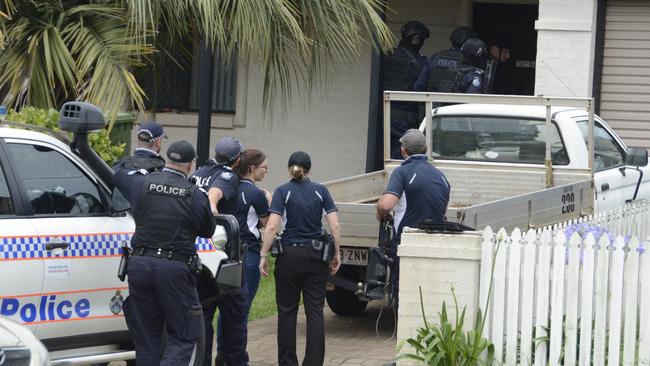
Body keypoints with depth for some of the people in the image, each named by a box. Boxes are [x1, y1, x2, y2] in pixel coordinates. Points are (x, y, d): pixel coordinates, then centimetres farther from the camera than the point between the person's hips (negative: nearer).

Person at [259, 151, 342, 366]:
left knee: (287, 312, 8)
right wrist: (336, 254, 5)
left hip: (289, 255, -2)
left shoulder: (283, 192, -3)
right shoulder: (321, 191, 3)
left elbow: (272, 226, -12)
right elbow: (334, 225, -3)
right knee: (315, 312, 3)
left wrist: (264, 255, -9)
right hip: (316, 256, 2)